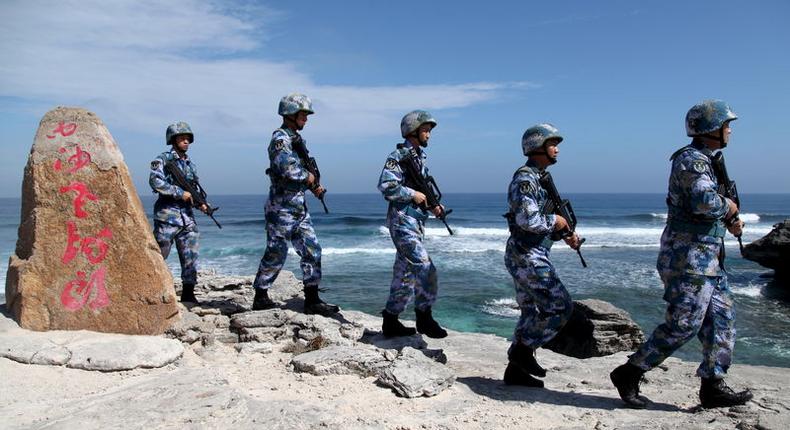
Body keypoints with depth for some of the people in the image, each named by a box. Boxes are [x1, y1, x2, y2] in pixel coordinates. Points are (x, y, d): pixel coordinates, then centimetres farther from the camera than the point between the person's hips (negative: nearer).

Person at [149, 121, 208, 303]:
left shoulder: (190, 164, 17)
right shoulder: (163, 159, -3)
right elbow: (155, 182, -18)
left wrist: (200, 202, 2)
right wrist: (180, 193, -18)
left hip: (187, 216, 6)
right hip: (167, 215, -6)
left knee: (190, 256, 3)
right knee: (159, 255, -1)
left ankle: (188, 294, 9)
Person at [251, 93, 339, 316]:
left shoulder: (296, 139, 15)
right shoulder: (280, 139, -13)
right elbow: (289, 169, -28)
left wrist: (314, 186, 6)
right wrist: (308, 176, -11)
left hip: (299, 207, 9)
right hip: (282, 207, -9)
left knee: (312, 250, 5)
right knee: (276, 254, 1)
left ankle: (312, 300, 9)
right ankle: (260, 297, 17)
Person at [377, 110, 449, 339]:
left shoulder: (420, 157, 17)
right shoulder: (398, 156, -9)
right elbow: (386, 186, -21)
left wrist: (432, 205, 8)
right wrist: (413, 194, -17)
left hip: (417, 222, 9)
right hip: (402, 221, -9)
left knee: (405, 274, 11)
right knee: (425, 268, -13)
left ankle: (391, 322, 19)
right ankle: (424, 317, -1)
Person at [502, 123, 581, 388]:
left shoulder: (538, 178, 17)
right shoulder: (525, 179, -15)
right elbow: (528, 220, -26)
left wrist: (566, 234, 12)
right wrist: (554, 221, -11)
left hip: (529, 256, 10)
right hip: (527, 256, -10)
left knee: (533, 312, 13)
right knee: (560, 306, -7)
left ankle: (516, 370, 19)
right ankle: (523, 349, 3)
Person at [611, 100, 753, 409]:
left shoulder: (701, 160, 19)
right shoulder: (691, 159, -14)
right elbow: (705, 202, -30)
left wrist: (727, 221, 12)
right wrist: (729, 206, -10)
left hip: (707, 258, 11)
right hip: (689, 257, -10)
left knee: (721, 319, 10)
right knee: (682, 325, -9)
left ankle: (713, 386, 17)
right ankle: (628, 374, 0)